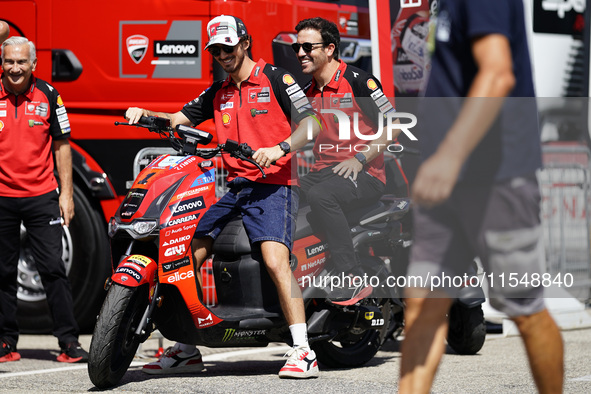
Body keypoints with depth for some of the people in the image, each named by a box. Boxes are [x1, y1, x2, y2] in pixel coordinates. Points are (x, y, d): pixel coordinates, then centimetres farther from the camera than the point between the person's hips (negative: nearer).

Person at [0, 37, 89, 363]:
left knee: (53, 269, -5)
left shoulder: (48, 96, 1)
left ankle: (69, 341, -3)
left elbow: (61, 146, 6)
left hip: (41, 197, -1)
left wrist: (66, 193, 1)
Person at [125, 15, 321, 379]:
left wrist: (279, 149, -22)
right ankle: (186, 351, 11)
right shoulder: (217, 93, 20)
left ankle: (303, 353, -26)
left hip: (273, 184, -7)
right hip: (232, 186, 7)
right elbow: (180, 119, 22)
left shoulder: (275, 78, 0)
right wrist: (144, 113, 2)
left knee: (275, 261, -26)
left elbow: (310, 124, -6)